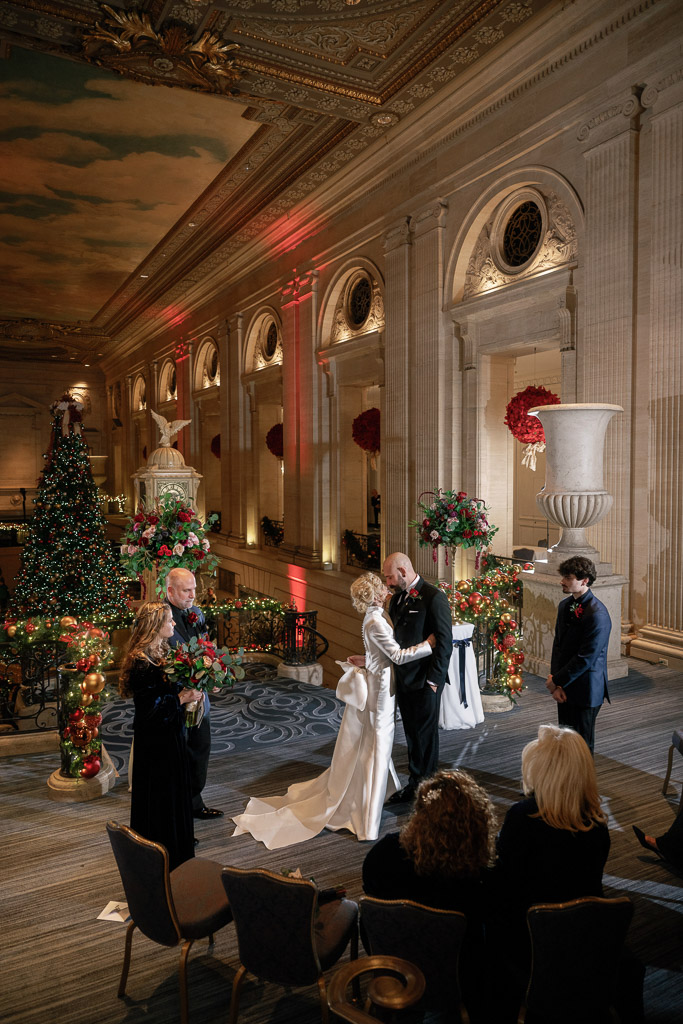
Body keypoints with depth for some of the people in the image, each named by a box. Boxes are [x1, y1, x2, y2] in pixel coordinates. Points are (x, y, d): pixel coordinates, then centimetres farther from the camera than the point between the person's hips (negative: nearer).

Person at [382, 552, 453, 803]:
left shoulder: (433, 598, -16)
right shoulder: (397, 598, 10)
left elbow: (444, 642, -17)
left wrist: (434, 680, -17)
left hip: (425, 682, -7)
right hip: (403, 679, 7)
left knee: (425, 735, 6)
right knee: (412, 735, 17)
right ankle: (414, 785, 31)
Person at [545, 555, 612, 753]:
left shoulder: (597, 614, -21)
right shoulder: (565, 606, 6)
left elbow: (586, 658, -22)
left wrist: (557, 681, -13)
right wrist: (555, 683, -3)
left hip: (585, 690, -7)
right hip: (564, 686, 7)